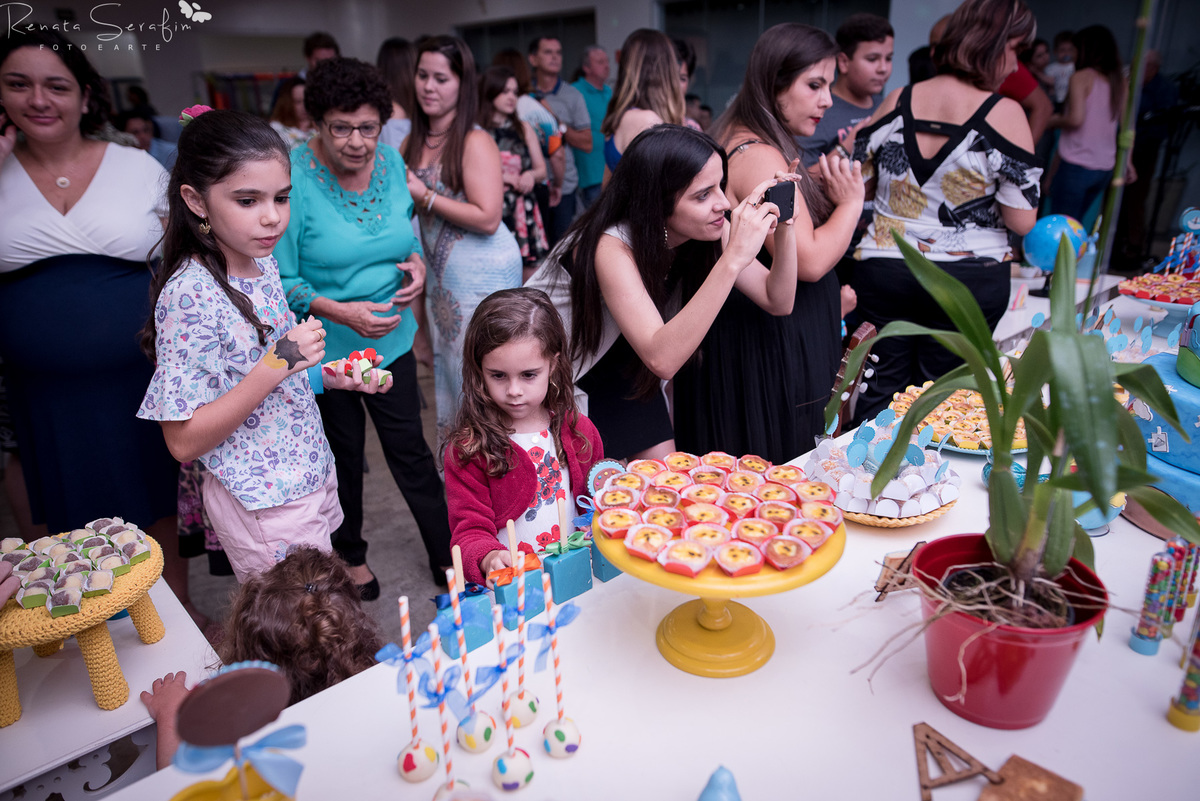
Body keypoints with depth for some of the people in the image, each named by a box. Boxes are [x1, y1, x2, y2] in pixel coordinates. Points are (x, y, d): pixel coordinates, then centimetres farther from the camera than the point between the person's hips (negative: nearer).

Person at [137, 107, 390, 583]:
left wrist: (327, 377, -1)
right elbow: (183, 442, -22)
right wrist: (275, 367, -31)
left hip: (310, 477, 8)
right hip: (263, 503, -8)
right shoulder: (190, 293, -23)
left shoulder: (262, 263, 1)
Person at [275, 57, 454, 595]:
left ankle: (447, 557, 25)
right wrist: (340, 312, -29)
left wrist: (416, 263, -9)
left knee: (409, 448, 9)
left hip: (392, 337, 3)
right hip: (324, 347, -3)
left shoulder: (391, 162, -3)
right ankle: (349, 557, 39)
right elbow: (279, 280, -15)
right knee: (342, 454, 15)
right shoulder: (292, 176, -18)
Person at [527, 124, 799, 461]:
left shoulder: (710, 230, -17)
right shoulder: (610, 247, -36)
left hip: (620, 369, 6)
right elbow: (662, 359, -47)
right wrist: (734, 257, -51)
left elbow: (778, 302, -13)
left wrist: (784, 228, -30)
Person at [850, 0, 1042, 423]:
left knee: (882, 389, 13)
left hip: (883, 272, 2)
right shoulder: (1004, 113, -10)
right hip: (969, 279, -2)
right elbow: (1022, 221, -11)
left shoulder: (896, 102, 0)